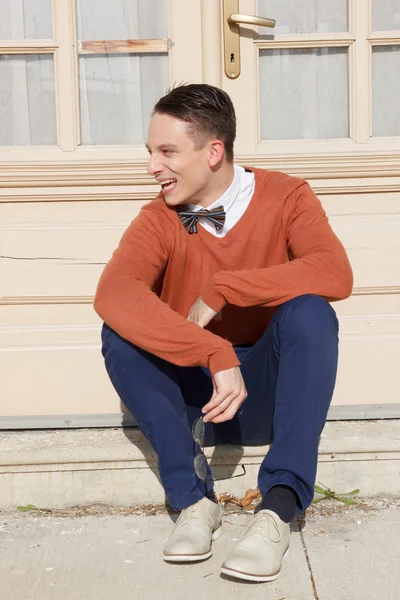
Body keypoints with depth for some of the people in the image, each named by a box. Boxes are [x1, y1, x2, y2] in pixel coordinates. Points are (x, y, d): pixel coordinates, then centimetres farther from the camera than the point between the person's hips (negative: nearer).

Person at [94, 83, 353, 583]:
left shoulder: (286, 198, -7)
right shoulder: (160, 218, -6)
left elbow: (336, 274, -27)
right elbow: (112, 293, -28)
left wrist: (222, 288, -29)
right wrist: (216, 355, -39)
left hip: (268, 391, -1)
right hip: (190, 390, 2)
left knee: (310, 311, -29)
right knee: (120, 331, -23)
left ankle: (278, 506, -30)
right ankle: (193, 499, -22)